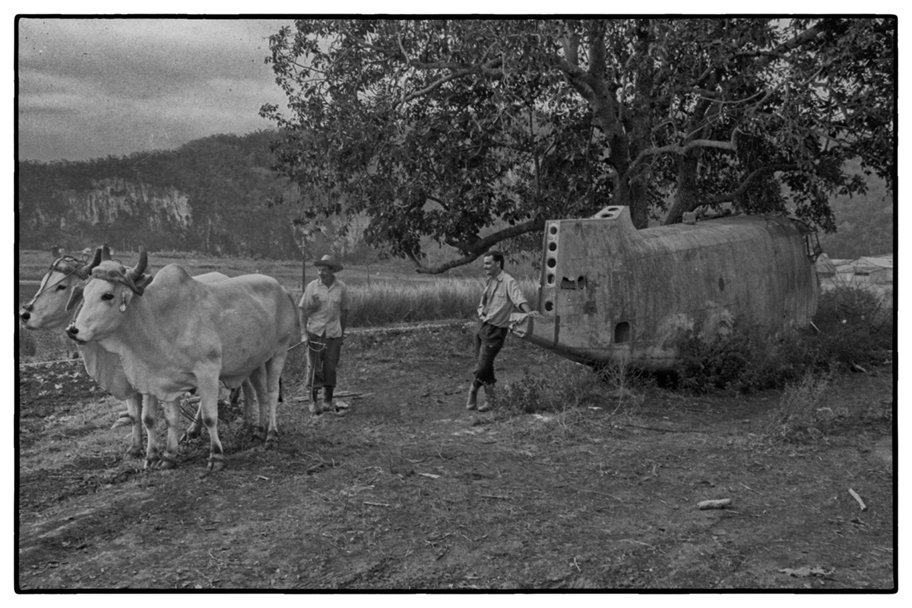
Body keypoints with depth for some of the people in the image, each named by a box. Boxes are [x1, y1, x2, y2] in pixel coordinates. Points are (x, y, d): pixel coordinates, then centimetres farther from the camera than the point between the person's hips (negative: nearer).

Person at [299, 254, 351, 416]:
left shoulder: (341, 288, -1)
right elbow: (302, 310, -2)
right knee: (314, 367, 1)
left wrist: (342, 333, 12)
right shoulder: (312, 286, -6)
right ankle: (314, 402, 10)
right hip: (315, 332, -2)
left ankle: (328, 402, 18)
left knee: (330, 368, 7)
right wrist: (303, 332, -8)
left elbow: (344, 311, 9)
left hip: (334, 333, 2)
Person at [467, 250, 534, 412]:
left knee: (483, 366, -7)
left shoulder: (508, 282, -13)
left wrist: (529, 313, -48)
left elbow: (519, 299, -29)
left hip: (495, 330, -8)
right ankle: (489, 400, 22)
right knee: (485, 367, 11)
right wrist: (482, 314, 0)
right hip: (482, 326, 8)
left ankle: (473, 389, 18)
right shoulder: (489, 282, 13)